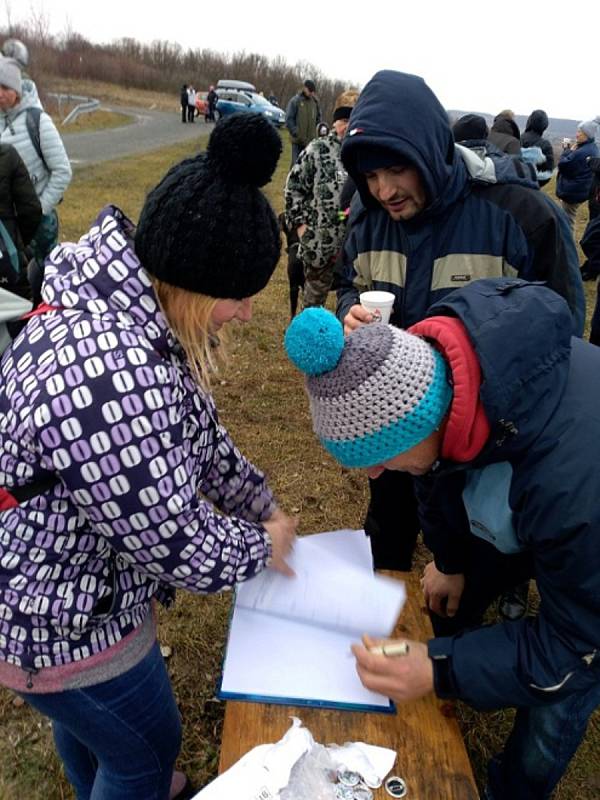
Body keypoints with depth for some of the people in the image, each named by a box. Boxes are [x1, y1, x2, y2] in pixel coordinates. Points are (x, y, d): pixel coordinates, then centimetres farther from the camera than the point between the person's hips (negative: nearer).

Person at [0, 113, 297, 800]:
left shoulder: (113, 301, -7)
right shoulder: (114, 377, -39)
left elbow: (192, 428, 4)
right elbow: (178, 545, -30)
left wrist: (261, 505, 5)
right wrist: (263, 544, -10)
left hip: (63, 579, 9)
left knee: (84, 722, 35)